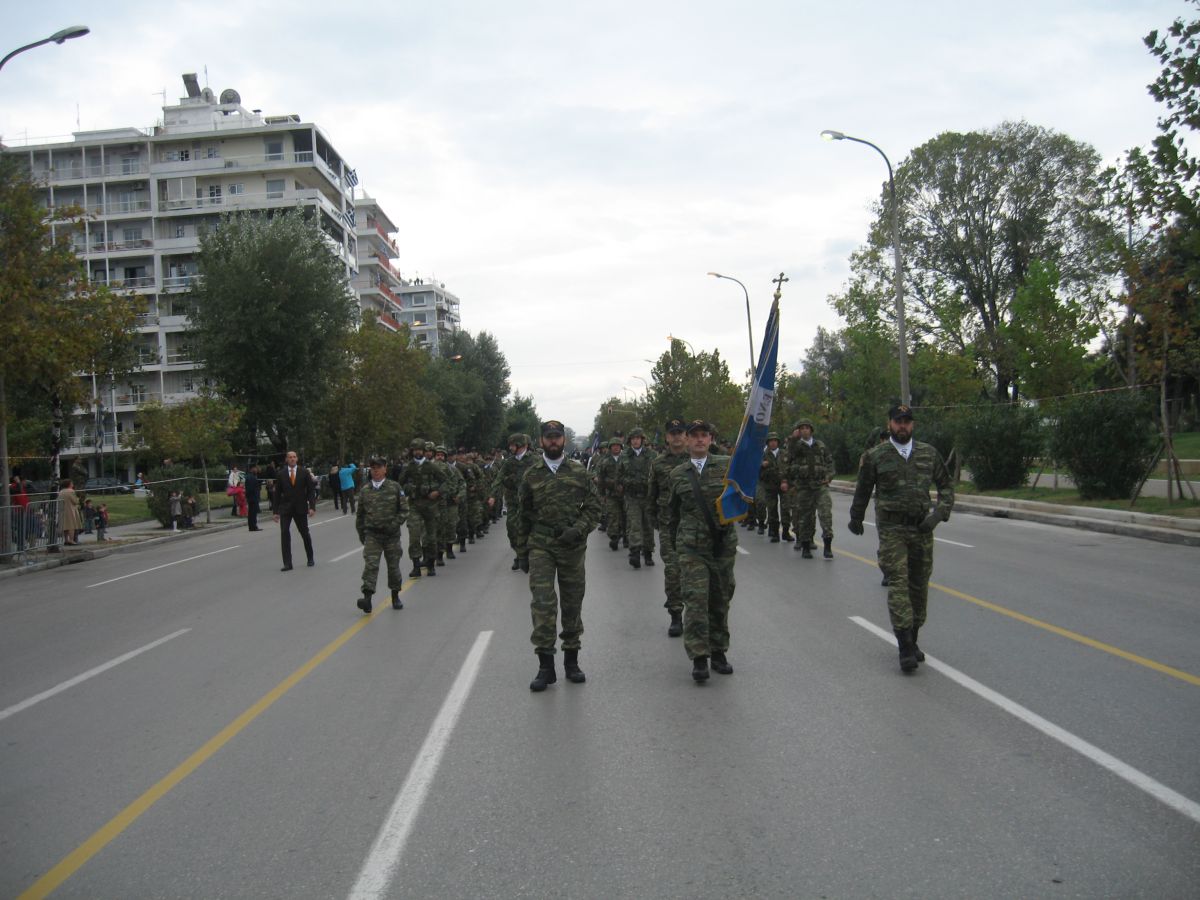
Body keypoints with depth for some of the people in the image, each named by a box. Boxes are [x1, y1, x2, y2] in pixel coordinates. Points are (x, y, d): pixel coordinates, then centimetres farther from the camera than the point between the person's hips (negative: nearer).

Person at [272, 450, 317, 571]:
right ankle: (287, 563, -7)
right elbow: (277, 493, 5)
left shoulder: (304, 472, 2)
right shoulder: (281, 474, 4)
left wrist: (312, 507, -9)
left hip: (300, 508, 0)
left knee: (305, 534, 8)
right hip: (285, 509, 0)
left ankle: (310, 558, 27)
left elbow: (311, 490, 1)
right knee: (284, 534, -9)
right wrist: (276, 511, 1)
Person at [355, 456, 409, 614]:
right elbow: (359, 514, 13)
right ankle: (367, 598, -18)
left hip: (391, 534, 0)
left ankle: (395, 596, 26)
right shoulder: (364, 490, 4)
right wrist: (361, 533, 11)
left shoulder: (395, 488, -2)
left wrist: (394, 524, -12)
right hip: (371, 534, 0)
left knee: (393, 566, 10)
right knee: (370, 565, -12)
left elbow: (404, 510, 0)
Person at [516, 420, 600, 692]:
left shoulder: (579, 472, 4)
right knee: (543, 601, -12)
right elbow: (523, 513, 14)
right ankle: (545, 666, -6)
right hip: (541, 546, -1)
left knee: (573, 603, 9)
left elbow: (593, 507, 3)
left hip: (572, 546, 1)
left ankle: (571, 661, 22)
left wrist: (578, 529, -13)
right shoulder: (531, 476, 6)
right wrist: (524, 544, 15)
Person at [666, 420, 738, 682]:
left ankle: (718, 652, 23)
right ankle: (699, 658, -7)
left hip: (723, 542, 1)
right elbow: (672, 511, 17)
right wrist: (674, 543, 19)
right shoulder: (677, 474, 7)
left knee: (720, 599, 9)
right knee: (696, 599, -10)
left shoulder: (726, 465, 4)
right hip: (691, 546, -1)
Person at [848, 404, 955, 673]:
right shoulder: (875, 456, -1)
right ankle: (905, 649, -14)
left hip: (922, 529, 3)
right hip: (891, 529, -3)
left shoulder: (929, 454, 6)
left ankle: (912, 640, 23)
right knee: (898, 583, -12)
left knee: (919, 585, 8)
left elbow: (946, 485, 12)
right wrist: (856, 519, 20)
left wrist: (939, 513, -4)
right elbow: (863, 490, 11)